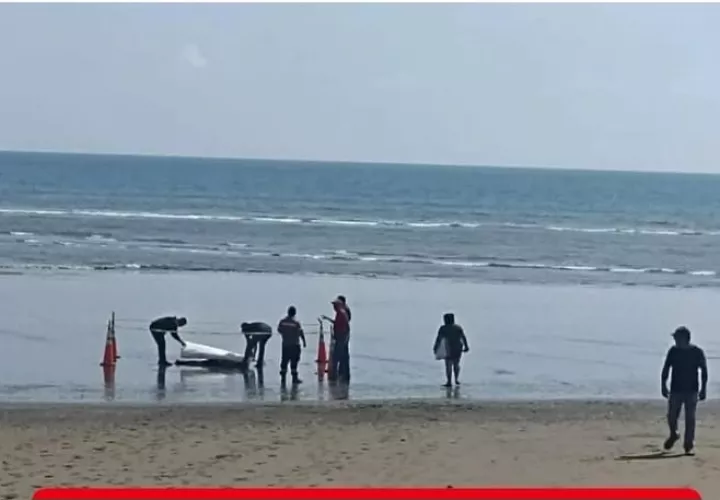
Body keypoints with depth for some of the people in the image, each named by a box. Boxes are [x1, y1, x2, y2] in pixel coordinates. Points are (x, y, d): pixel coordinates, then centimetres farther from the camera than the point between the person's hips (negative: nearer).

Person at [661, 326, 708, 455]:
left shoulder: (697, 352, -4)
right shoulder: (673, 351, 3)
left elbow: (704, 372, -1)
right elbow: (666, 369, 9)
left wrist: (703, 389, -7)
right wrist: (663, 385, 2)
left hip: (691, 391, -2)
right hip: (675, 390, 2)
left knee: (690, 419, -3)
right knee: (671, 416, 1)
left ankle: (688, 445, 3)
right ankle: (673, 435, 30)